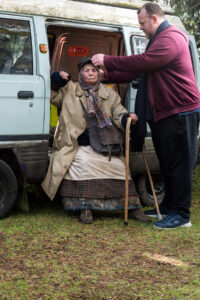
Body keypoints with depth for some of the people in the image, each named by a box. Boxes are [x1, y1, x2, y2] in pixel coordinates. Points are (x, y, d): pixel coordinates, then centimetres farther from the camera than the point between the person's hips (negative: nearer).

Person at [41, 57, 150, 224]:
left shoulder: (109, 94, 14)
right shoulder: (70, 90, 12)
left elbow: (118, 114, 6)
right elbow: (52, 97, 12)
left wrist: (127, 118, -17)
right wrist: (57, 79, -3)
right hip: (79, 146, -2)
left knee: (118, 165, -17)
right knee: (84, 163, -32)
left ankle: (133, 207, -4)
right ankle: (85, 207, -21)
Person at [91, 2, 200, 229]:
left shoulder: (170, 39, -15)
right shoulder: (158, 40, 21)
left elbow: (142, 62, -26)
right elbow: (137, 71, 22)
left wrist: (107, 60, -18)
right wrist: (106, 76, 15)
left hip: (179, 114, -11)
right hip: (162, 114, 11)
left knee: (179, 164, -6)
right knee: (167, 163, 16)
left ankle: (181, 215, -1)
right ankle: (168, 206, 26)